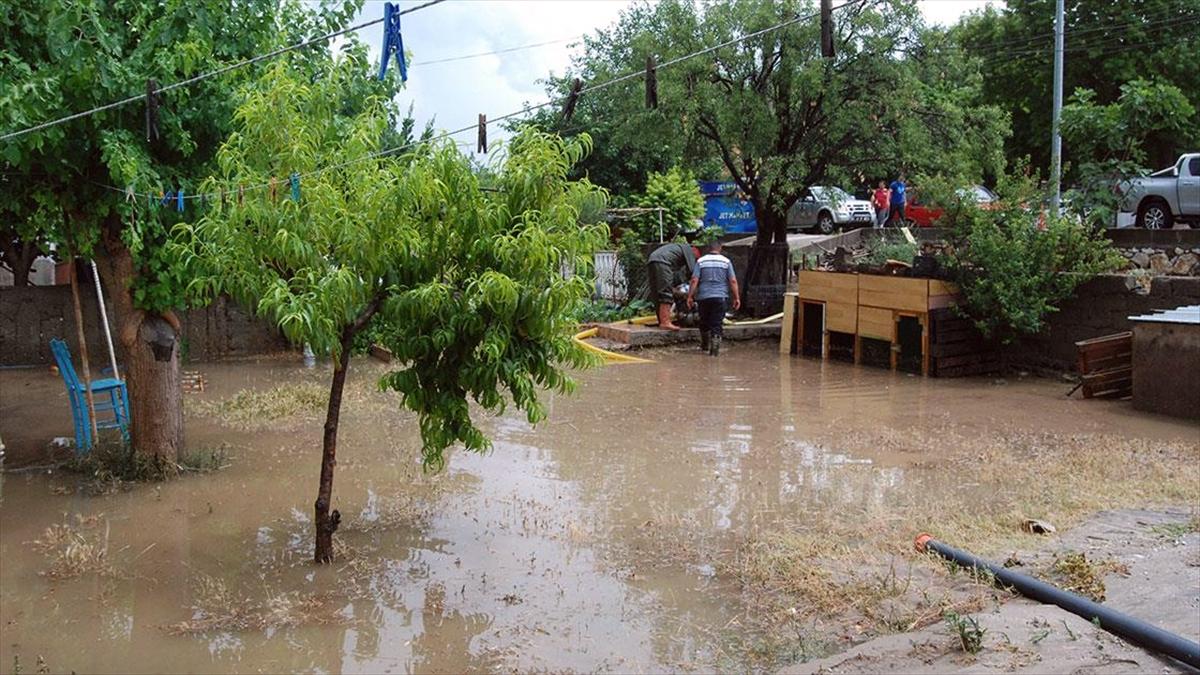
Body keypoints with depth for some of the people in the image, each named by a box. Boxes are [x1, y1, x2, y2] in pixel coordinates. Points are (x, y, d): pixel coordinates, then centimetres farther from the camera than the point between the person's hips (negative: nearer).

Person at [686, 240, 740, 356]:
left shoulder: (701, 261, 3)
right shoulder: (726, 261, 3)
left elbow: (694, 280, -5)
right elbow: (733, 281, -2)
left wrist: (690, 296, -3)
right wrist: (736, 298, 2)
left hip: (703, 296, 1)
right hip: (720, 297, -1)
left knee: (704, 322, 16)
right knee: (717, 323, 2)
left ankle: (704, 345, 31)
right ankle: (715, 348, -5)